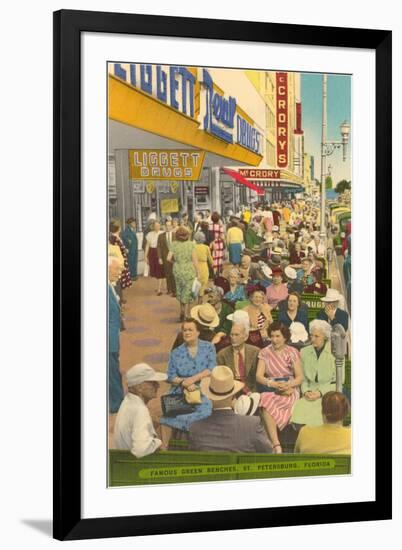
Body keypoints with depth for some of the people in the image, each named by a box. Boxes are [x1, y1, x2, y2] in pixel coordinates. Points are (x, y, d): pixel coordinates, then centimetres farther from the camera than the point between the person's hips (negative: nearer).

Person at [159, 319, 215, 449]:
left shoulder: (208, 348, 10)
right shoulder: (176, 353, 15)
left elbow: (212, 369, -1)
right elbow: (170, 376, 7)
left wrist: (193, 378, -12)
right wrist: (184, 383, -12)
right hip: (180, 393, 1)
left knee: (205, 410, -34)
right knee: (168, 413, -27)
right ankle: (164, 447, -25)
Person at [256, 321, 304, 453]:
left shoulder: (292, 352, 8)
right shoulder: (265, 353, 11)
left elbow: (300, 377, 3)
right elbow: (259, 376, 2)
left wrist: (289, 385, -18)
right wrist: (273, 384, -18)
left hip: (289, 391, -1)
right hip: (270, 391, 1)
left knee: (268, 403, -35)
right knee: (267, 406, -36)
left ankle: (273, 444, -31)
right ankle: (276, 445, -40)